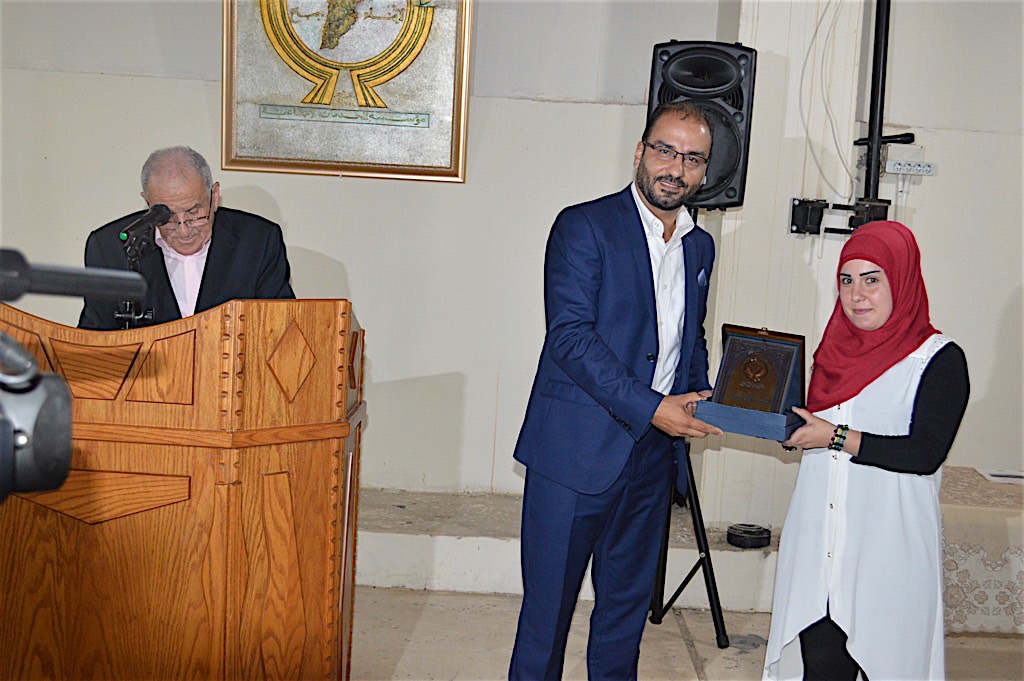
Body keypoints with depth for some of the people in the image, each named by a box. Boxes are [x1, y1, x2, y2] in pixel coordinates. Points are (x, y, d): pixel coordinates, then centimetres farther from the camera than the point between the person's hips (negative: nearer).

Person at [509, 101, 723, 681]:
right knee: (549, 603, 4)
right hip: (576, 452, -6)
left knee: (629, 601, 17)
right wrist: (651, 408, -21)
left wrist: (702, 400, 4)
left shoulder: (701, 247, 12)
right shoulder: (584, 226, -8)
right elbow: (570, 335, -17)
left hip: (651, 457, 6)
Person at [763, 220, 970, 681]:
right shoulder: (838, 348, 12)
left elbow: (925, 453, -17)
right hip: (819, 540, 5)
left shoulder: (939, 359, -7)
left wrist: (835, 437, -17)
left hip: (887, 546, -5)